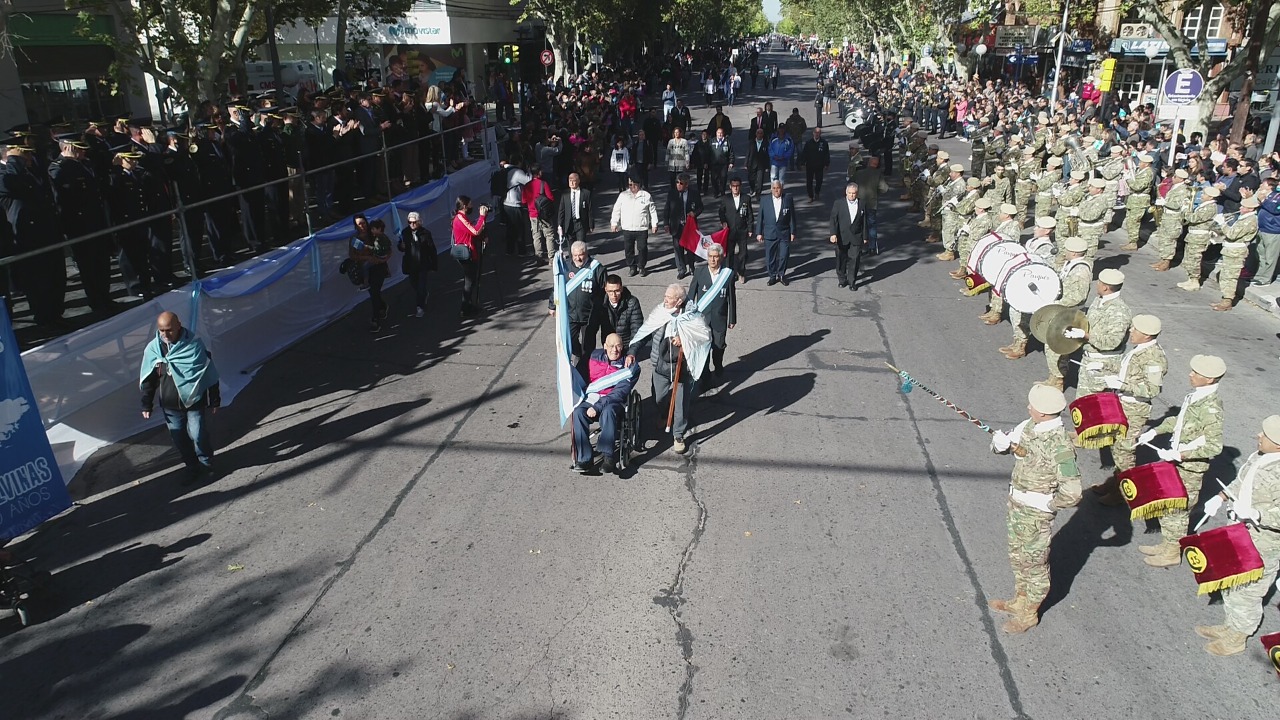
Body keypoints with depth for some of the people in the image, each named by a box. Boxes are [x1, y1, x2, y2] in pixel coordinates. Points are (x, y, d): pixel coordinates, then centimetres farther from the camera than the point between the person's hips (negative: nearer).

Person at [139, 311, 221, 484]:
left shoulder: (194, 344, -13)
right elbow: (147, 379, 5)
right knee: (179, 439, 11)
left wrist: (214, 400, -3)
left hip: (195, 402, -3)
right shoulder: (152, 349, -5)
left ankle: (206, 464, 26)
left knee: (199, 436, 1)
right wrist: (146, 405, 5)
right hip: (170, 405, 3)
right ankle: (192, 467, 30)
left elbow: (210, 373, -6)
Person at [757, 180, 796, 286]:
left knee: (784, 255, 2)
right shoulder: (765, 200, 1)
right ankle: (772, 276, 21)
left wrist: (792, 232, 1)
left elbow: (792, 217, 2)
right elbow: (760, 217, 4)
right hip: (770, 233, 0)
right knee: (770, 256, 5)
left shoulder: (788, 199, 0)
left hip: (784, 233, 0)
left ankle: (781, 274, 22)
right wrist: (759, 233, 1)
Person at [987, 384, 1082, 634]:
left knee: (1034, 562, 11)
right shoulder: (1030, 425, -5)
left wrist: (1044, 503, -16)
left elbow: (1072, 494, -27)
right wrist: (1001, 442, -15)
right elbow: (1009, 440, 8)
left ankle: (1029, 614, 29)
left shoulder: (1061, 447, -29)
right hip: (1016, 504, 8)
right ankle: (1020, 600, 44)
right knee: (1017, 555, 24)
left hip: (1036, 513, -8)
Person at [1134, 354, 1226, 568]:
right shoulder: (1196, 394, 0)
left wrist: (1179, 455, -26)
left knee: (1176, 509, 6)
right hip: (1175, 459, 9)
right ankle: (1167, 544, 36)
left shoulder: (1211, 407, -26)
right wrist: (1154, 431, 10)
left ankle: (1172, 552, 23)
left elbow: (1214, 446, -26)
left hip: (1190, 467, -9)